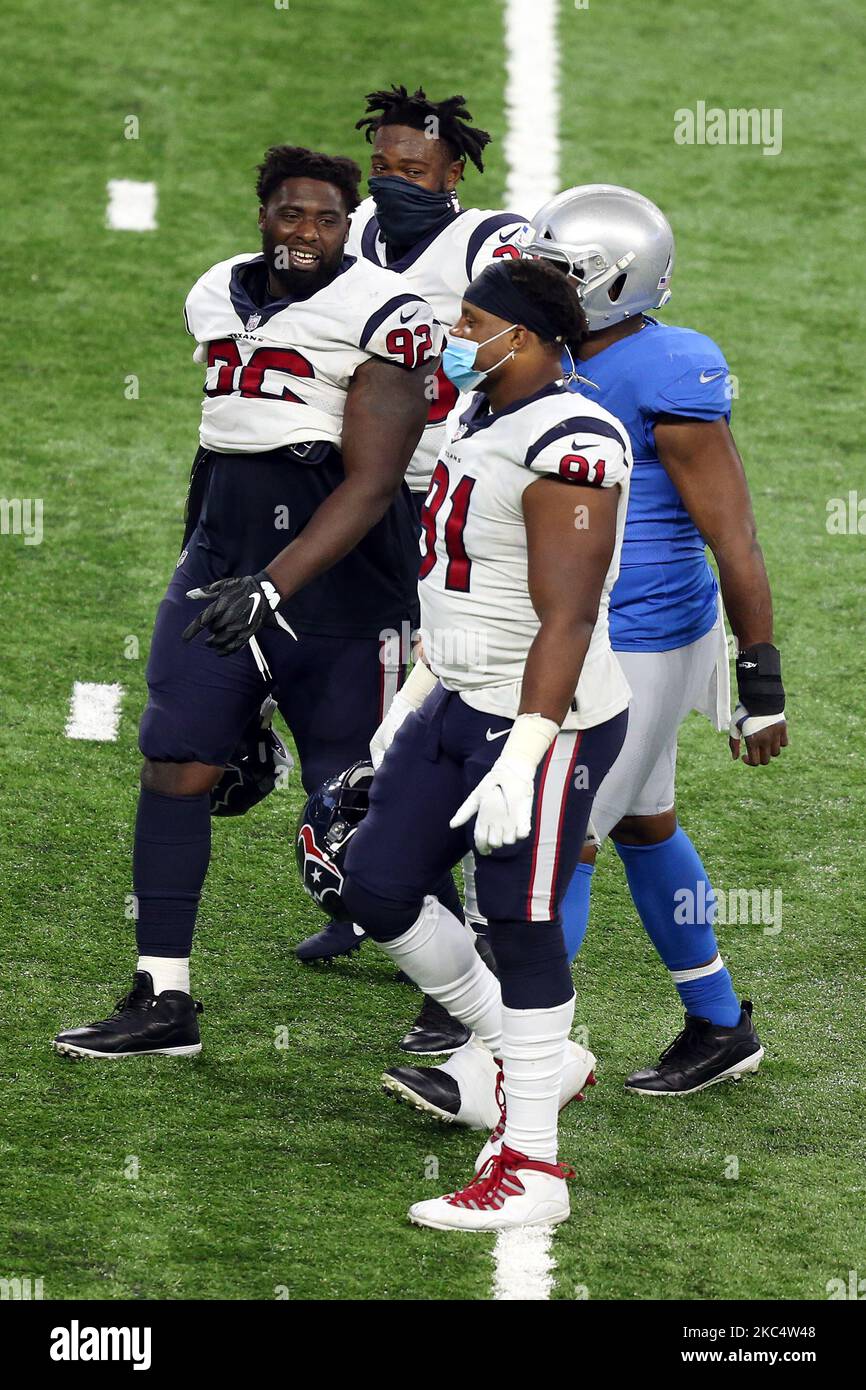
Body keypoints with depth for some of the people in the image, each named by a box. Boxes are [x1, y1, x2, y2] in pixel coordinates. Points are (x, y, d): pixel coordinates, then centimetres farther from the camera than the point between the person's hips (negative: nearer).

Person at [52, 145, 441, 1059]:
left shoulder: (384, 317, -12)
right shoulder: (220, 298, 10)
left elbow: (370, 485, -17)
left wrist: (272, 588, -26)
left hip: (337, 574, -6)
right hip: (225, 562, 6)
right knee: (173, 768, -1)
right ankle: (163, 1001, 4)